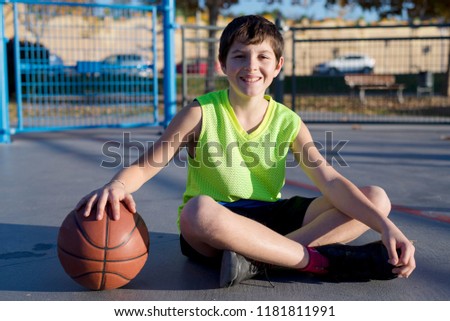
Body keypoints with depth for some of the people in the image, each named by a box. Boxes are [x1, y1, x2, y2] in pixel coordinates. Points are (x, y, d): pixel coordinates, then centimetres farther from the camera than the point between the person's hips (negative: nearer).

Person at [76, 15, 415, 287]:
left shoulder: (288, 122, 1)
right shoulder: (201, 114, -6)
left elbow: (331, 181, -8)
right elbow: (145, 166, -7)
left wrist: (386, 225, -22)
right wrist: (116, 186, -32)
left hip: (268, 220, 4)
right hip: (212, 231, -3)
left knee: (377, 198, -11)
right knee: (200, 209, -41)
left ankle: (257, 256, -30)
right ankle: (326, 260, -29)